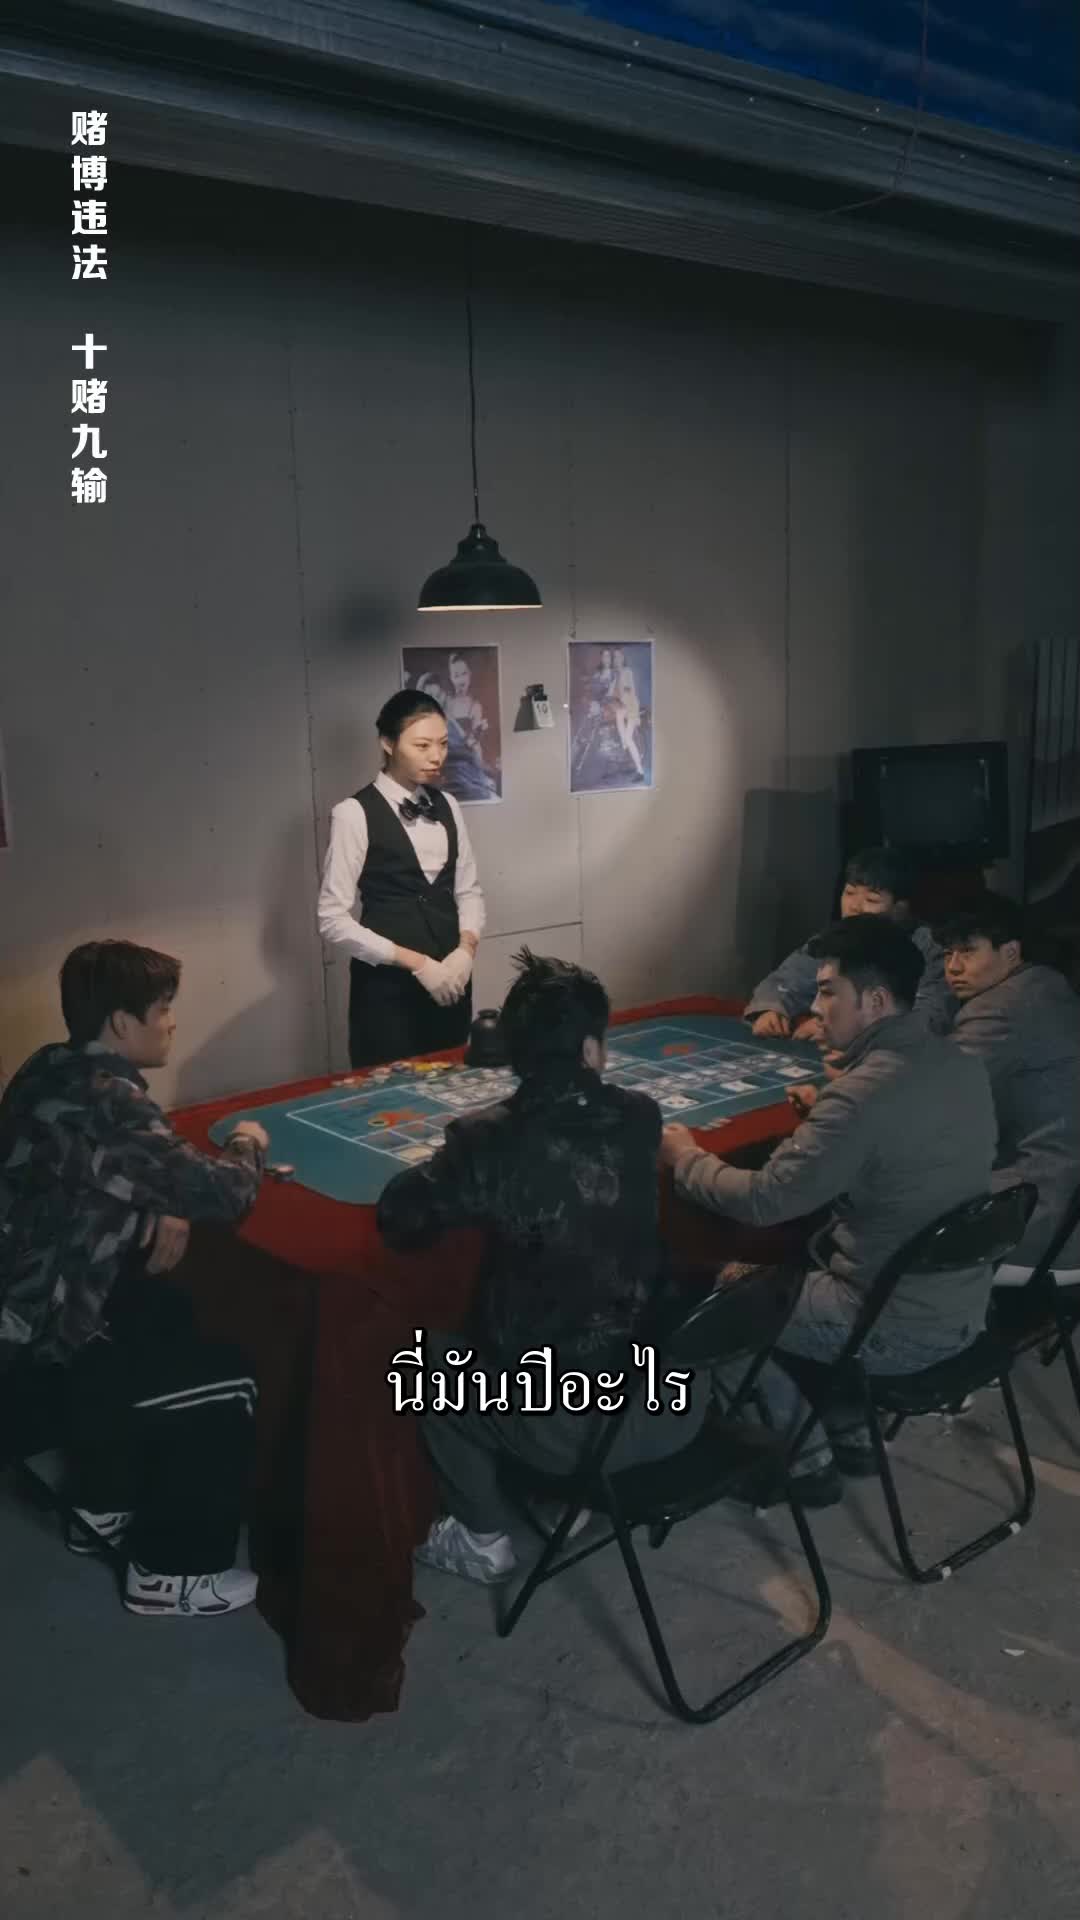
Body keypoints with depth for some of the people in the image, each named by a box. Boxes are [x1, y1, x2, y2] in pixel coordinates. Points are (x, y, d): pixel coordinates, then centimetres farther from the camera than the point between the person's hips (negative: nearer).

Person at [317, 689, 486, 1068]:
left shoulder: (447, 807, 7)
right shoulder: (355, 813, -10)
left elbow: (468, 889, 12)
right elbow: (333, 920, -13)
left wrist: (466, 948, -8)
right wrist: (416, 962, -16)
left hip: (449, 981, 5)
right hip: (387, 987, -5)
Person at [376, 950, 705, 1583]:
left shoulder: (489, 1140, -16)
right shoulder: (641, 1118, -5)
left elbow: (398, 1220, -4)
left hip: (567, 1429, -4)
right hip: (678, 1405, 4)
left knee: (431, 1350, 23)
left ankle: (485, 1537, 30)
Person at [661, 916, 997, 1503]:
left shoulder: (863, 1093, -28)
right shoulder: (962, 1066, -1)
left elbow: (762, 1200, -22)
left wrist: (685, 1157, -6)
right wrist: (824, 1117, 8)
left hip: (899, 1328, -8)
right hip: (963, 1306, 8)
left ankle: (806, 1461, 25)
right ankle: (852, 1434, 33)